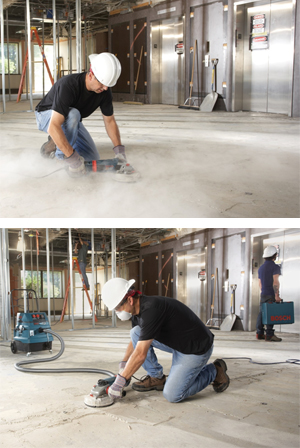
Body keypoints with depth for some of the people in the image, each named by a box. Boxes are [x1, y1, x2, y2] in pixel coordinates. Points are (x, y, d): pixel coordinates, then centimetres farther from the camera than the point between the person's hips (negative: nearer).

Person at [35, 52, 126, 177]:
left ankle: (55, 144, 14)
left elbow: (110, 121, -6)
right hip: (46, 115, -6)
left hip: (71, 120, 7)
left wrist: (119, 150, -19)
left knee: (93, 158, -3)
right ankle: (63, 155, -20)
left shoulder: (104, 90, -20)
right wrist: (72, 157, -50)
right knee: (72, 114, -40)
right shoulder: (68, 85, -40)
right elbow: (53, 127, -47)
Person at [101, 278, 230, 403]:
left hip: (197, 349, -9)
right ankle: (156, 377, 10)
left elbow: (140, 354, -31)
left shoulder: (151, 310, -30)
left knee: (172, 395, -12)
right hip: (176, 342, 9)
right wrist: (123, 364, 15)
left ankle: (214, 371, 6)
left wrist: (119, 382, -24)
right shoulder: (138, 309, 0)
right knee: (135, 332, -3)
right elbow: (135, 340, 19)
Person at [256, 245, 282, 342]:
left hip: (263, 294, 8)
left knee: (262, 313, 9)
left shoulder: (261, 268, 16)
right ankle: (269, 334, -9)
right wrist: (276, 295, -17)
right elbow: (275, 282, -17)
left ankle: (259, 333, 11)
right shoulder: (275, 267, -9)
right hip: (271, 294, -8)